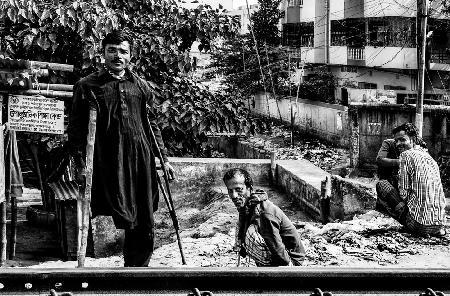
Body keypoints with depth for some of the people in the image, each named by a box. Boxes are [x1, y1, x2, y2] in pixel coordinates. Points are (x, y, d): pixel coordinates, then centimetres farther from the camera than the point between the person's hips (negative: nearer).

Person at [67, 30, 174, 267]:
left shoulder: (141, 86, 16)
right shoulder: (88, 86, 4)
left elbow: (152, 125, 21)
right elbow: (76, 128, 2)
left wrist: (163, 158, 16)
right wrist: (80, 164, -6)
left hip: (141, 160, 4)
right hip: (108, 162, -4)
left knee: (144, 225, 4)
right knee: (125, 220, -7)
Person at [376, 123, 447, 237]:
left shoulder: (406, 155, -5)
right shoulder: (428, 156, 17)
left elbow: (404, 192, -7)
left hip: (419, 224, -7)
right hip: (439, 222, 7)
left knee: (381, 184, 2)